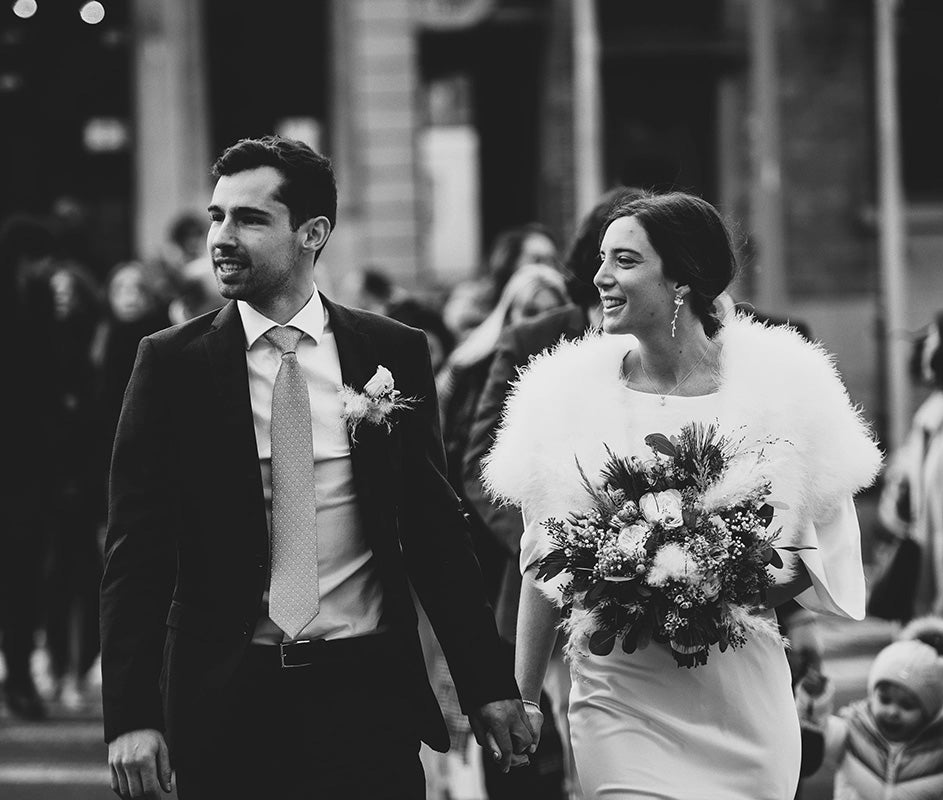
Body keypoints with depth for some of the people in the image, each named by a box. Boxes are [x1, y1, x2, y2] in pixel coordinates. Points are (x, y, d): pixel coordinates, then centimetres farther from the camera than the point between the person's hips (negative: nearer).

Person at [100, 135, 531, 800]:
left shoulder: (394, 354, 4)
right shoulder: (172, 364, 0)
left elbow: (437, 528, 8)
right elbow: (137, 551, -3)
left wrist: (489, 686, 5)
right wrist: (130, 714, -11)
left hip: (366, 689, 1)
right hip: (226, 703, 0)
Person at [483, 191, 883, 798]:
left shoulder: (781, 385, 0)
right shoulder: (576, 393, 3)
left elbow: (822, 547, 4)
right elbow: (544, 562, 9)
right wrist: (522, 699, 7)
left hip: (741, 697, 0)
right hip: (621, 696, 0)